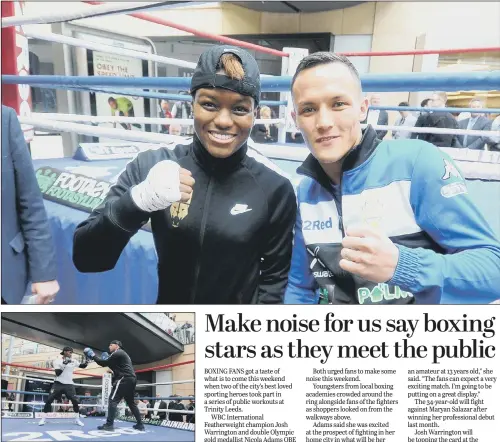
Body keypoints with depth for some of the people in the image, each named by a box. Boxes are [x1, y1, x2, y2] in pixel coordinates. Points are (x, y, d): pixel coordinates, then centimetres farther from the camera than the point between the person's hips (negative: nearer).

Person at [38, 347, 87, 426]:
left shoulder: (73, 361, 6)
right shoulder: (57, 361, -3)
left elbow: (83, 366, 13)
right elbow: (57, 373, -13)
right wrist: (64, 364, -22)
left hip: (69, 384, 2)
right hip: (58, 383, -2)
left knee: (75, 401, -7)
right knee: (49, 400, -6)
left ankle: (77, 419, 5)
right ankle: (43, 419, 11)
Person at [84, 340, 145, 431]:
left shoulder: (117, 353, -3)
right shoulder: (122, 354, 28)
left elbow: (104, 363, -5)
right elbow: (118, 367, 29)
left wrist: (93, 356, 4)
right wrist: (107, 360, 19)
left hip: (124, 379, -10)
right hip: (131, 379, 10)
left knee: (113, 400, -8)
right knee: (131, 402, 16)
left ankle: (109, 425, -13)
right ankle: (140, 424, 17)